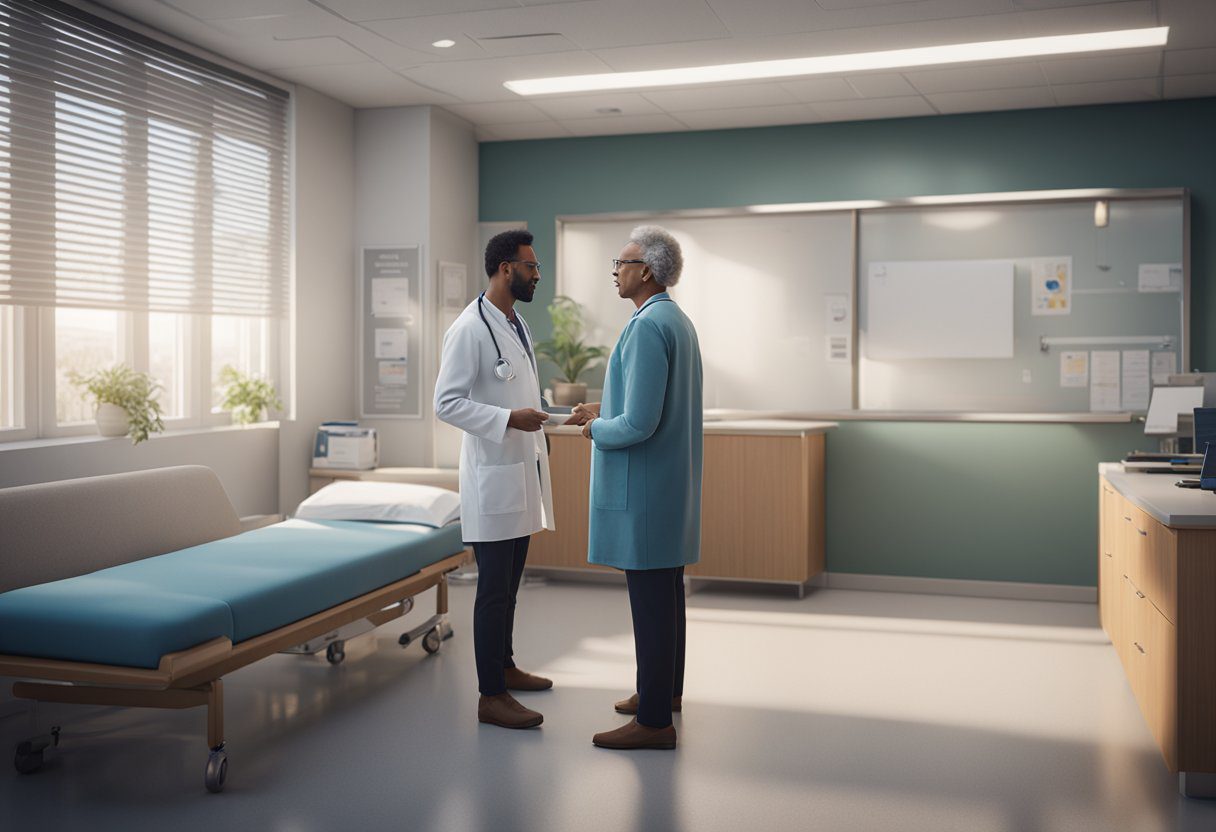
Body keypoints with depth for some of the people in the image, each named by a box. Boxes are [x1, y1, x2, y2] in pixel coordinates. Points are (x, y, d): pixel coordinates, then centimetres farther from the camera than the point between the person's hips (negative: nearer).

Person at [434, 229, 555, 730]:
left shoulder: (518, 325, 14)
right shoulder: (470, 329, -14)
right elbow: (446, 403, -18)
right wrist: (508, 419, -25)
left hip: (522, 476, 9)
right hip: (492, 478, -9)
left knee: (509, 585, 18)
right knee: (494, 589, -3)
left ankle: (504, 667, 32)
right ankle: (491, 698, 4)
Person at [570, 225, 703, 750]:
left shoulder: (648, 326, -19)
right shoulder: (679, 322, 13)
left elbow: (639, 424, -24)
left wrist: (596, 429, -6)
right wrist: (605, 410, 14)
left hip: (643, 486, -10)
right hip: (671, 481, 10)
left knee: (650, 597, -4)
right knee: (665, 591, 19)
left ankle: (654, 721, 3)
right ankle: (665, 690, 33)